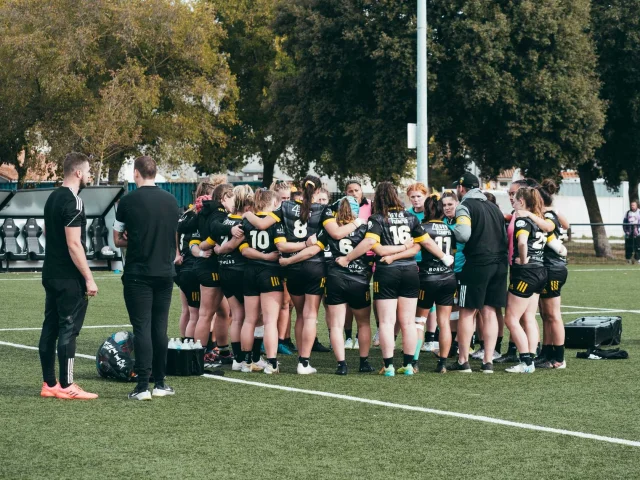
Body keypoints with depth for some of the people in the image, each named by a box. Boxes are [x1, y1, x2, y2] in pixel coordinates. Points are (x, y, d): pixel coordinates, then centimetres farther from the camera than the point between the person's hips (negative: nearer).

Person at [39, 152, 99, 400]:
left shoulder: (53, 198, 12)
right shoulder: (72, 201, -17)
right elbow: (74, 244, -21)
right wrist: (89, 278, -18)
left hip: (51, 274, 9)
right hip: (69, 278, -9)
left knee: (50, 327, 10)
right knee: (68, 329, -5)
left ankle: (49, 384, 14)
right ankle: (66, 387, -3)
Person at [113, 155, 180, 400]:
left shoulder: (129, 201, -7)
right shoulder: (171, 201, 6)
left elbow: (117, 240, 1)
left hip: (138, 274, -4)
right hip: (165, 273, 4)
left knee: (142, 328, -5)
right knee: (160, 328, 11)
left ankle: (143, 386, -9)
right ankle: (160, 383, 14)